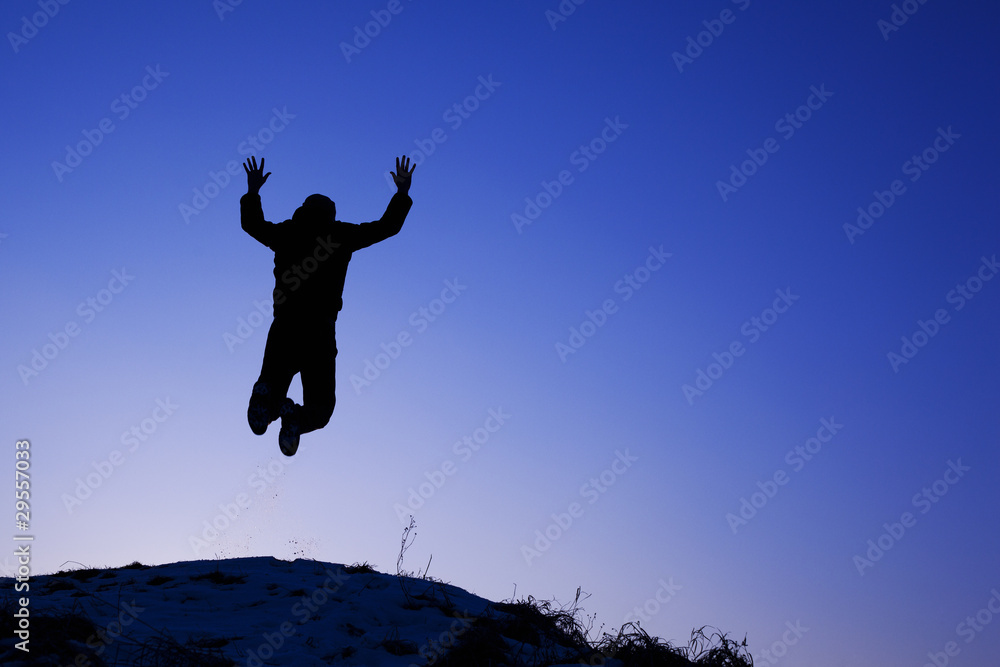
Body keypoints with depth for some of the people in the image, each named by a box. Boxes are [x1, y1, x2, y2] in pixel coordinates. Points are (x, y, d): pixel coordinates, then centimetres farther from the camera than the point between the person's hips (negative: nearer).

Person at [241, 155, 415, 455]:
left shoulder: (286, 232, 8)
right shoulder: (342, 234, 2)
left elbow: (251, 224, 28)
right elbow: (387, 226, 10)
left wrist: (253, 191, 43)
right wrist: (402, 191, 23)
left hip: (283, 329, 2)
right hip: (320, 332, -1)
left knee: (274, 385, 16)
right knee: (321, 406, 11)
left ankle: (265, 399, -24)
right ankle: (297, 419, -27)